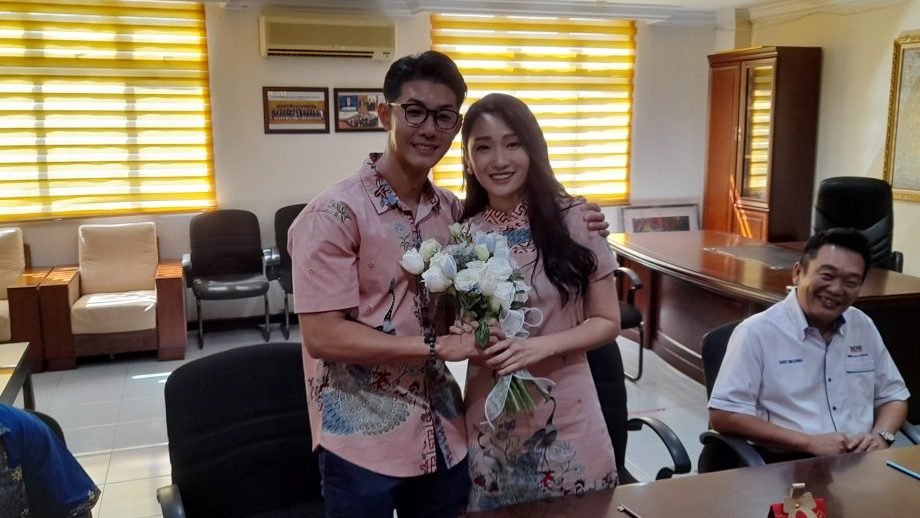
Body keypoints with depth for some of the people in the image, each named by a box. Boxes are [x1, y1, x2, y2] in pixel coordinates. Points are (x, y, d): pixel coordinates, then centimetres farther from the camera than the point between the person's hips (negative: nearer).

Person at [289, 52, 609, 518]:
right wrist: (437, 346, -18)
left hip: (443, 434, 6)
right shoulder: (334, 214, -15)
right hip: (363, 440, -6)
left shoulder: (452, 211, 4)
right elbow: (323, 336, -18)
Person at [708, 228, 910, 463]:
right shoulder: (757, 332, -6)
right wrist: (809, 442, -15)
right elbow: (722, 416, -11)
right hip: (786, 465, -6)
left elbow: (893, 396, 23)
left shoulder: (863, 326, 14)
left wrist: (881, 435, 1)